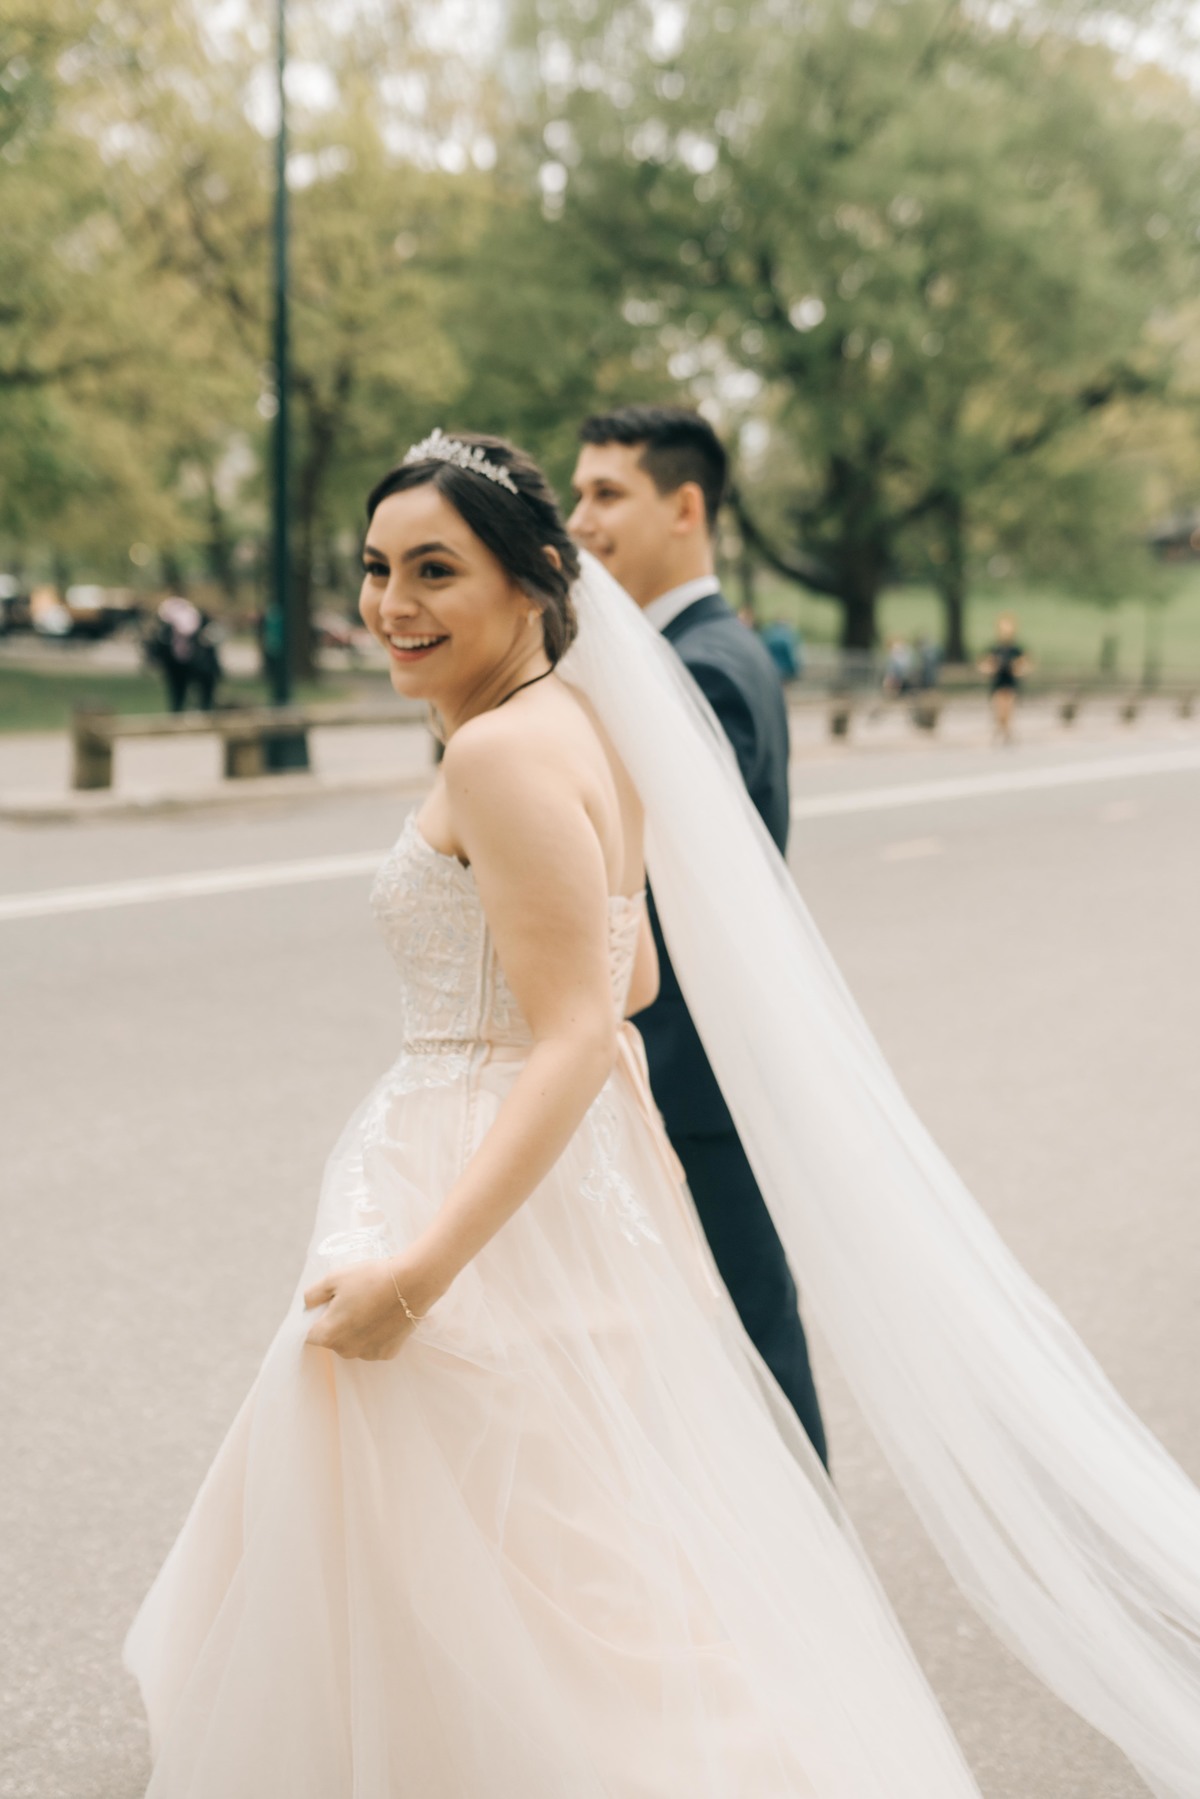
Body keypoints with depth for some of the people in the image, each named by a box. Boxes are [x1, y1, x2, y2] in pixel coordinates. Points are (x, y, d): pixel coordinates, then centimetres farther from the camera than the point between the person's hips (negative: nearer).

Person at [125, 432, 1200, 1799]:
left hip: (496, 1193, -10)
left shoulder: (502, 751, -20)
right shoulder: (577, 724, 9)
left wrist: (415, 1271, -29)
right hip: (584, 1175, 10)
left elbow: (578, 1038, -25)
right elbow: (630, 979, 15)